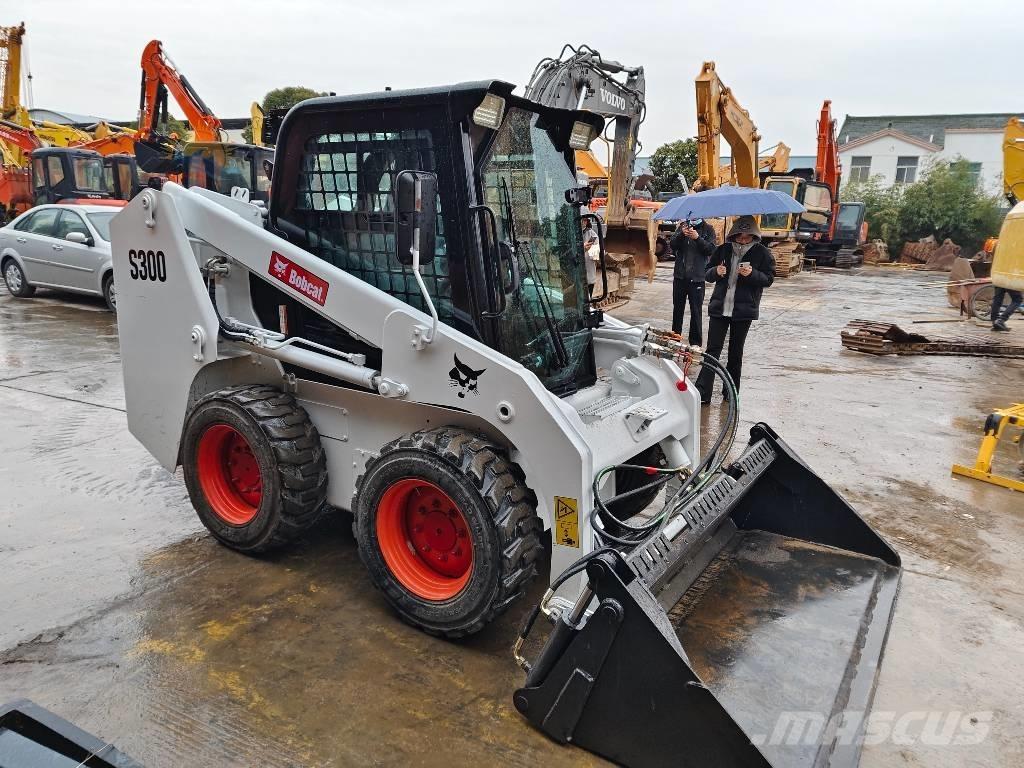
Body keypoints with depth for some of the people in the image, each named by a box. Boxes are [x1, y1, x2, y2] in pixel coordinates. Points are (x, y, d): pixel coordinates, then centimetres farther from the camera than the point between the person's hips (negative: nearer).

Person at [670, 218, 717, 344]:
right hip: (680, 275, 3)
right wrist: (681, 234, -17)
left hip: (697, 277, -3)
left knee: (696, 311, -1)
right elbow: (672, 245, 1)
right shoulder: (683, 225, 9)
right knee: (677, 308, 13)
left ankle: (696, 342, 5)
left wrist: (698, 238, -21)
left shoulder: (707, 229, 1)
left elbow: (711, 249, -8)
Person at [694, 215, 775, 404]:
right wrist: (716, 272, -14)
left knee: (736, 352, 9)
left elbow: (769, 279, -2)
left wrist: (752, 274, -20)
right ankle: (702, 393, -6)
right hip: (719, 307, 1)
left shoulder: (762, 253, -1)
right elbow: (708, 274, 9)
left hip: (744, 310, -1)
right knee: (712, 349, -5)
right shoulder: (723, 250, 4)